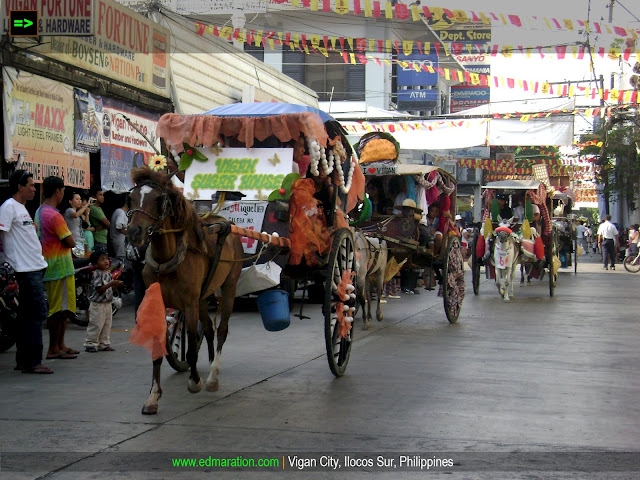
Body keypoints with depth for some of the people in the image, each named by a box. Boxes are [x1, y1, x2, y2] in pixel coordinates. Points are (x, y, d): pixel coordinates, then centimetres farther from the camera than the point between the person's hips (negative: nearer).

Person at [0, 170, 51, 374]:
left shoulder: (22, 207, 20)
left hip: (36, 267, 10)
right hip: (26, 270, -10)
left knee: (27, 314, 12)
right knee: (37, 313, -11)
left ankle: (23, 360, 17)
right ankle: (32, 362, -9)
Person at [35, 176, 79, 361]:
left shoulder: (39, 212, 13)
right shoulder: (54, 215, -18)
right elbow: (71, 242, -18)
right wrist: (68, 237, 2)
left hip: (48, 267, 10)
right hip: (60, 266, -10)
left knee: (62, 309, 16)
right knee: (59, 309, -5)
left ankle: (60, 345, 22)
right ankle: (53, 349, -1)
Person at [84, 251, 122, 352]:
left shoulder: (108, 273, 10)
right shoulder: (97, 274, -16)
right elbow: (99, 289, -24)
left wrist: (116, 285, -1)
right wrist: (111, 284, -28)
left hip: (107, 304, 8)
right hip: (98, 304, -8)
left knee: (107, 325, 12)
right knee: (96, 325, -3)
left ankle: (104, 344, 21)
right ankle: (90, 344, 5)